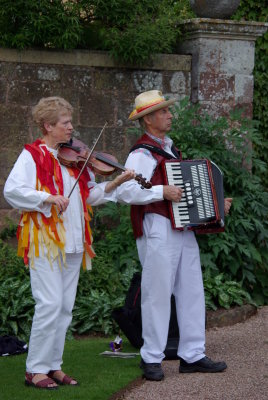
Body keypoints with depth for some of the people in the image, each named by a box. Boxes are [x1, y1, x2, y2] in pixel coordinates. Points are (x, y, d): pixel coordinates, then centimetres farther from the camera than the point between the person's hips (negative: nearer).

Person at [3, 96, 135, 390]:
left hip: (72, 241, 7)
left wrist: (115, 183, 0)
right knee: (50, 303, -11)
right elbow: (12, 190, -16)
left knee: (65, 307, 8)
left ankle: (54, 366, 15)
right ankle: (35, 369, -2)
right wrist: (48, 198, -23)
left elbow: (90, 194, 14)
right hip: (45, 240, -7)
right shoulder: (33, 155, -4)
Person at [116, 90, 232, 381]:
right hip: (157, 231, -9)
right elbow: (124, 191, -23)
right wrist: (162, 191, -25)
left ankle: (192, 356, 13)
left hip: (183, 229, 9)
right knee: (157, 295, -4)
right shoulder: (142, 154, -9)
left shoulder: (170, 149, 20)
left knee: (192, 293, 8)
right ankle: (151, 359, 4)